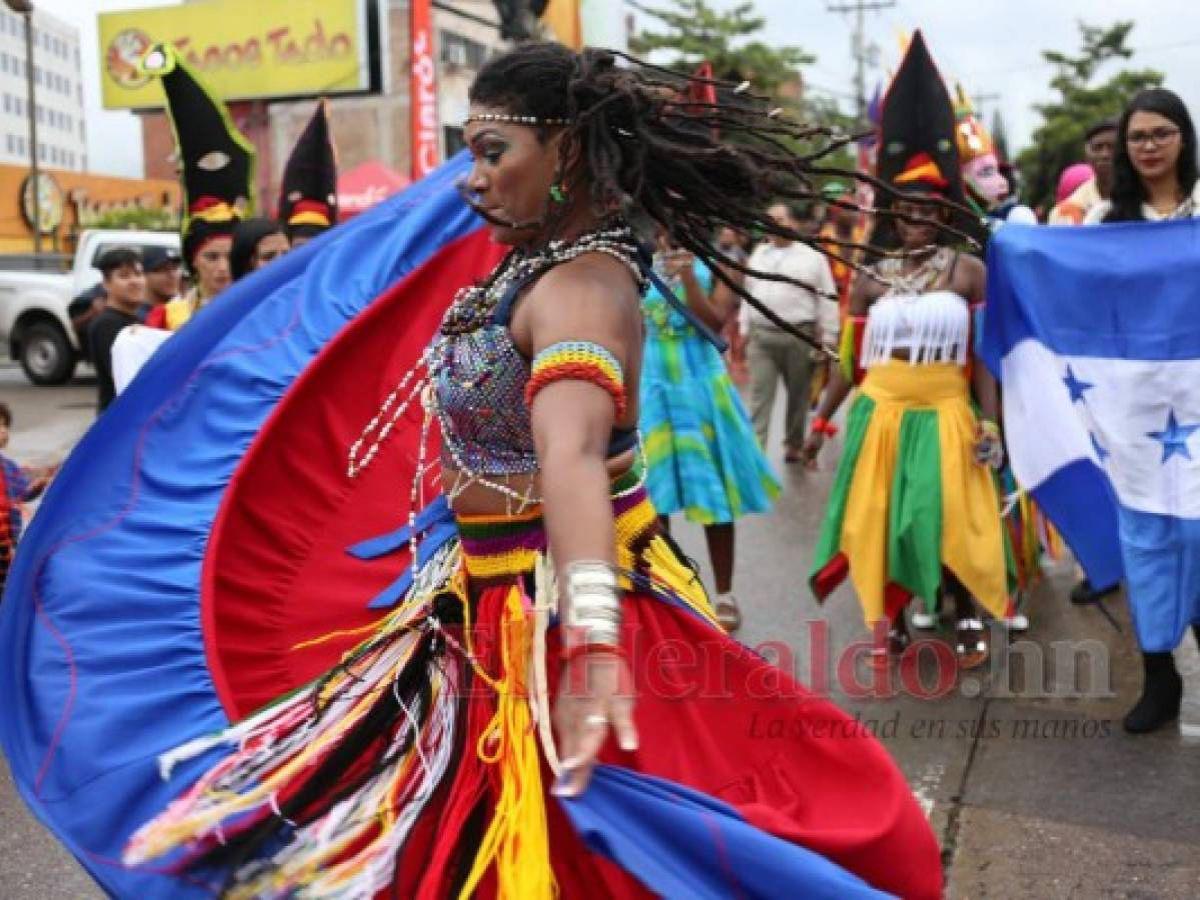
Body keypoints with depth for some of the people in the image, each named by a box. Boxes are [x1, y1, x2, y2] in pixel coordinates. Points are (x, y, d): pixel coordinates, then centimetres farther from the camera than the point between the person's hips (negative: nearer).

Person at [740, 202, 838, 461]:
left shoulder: (812, 256, 0)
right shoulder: (758, 255, 13)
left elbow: (827, 299, -1)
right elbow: (749, 293, 18)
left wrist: (828, 338, -5)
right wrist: (745, 330, 14)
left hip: (799, 336, -2)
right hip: (761, 335, 2)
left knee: (798, 394, 9)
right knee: (759, 395, -4)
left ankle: (794, 445, 24)